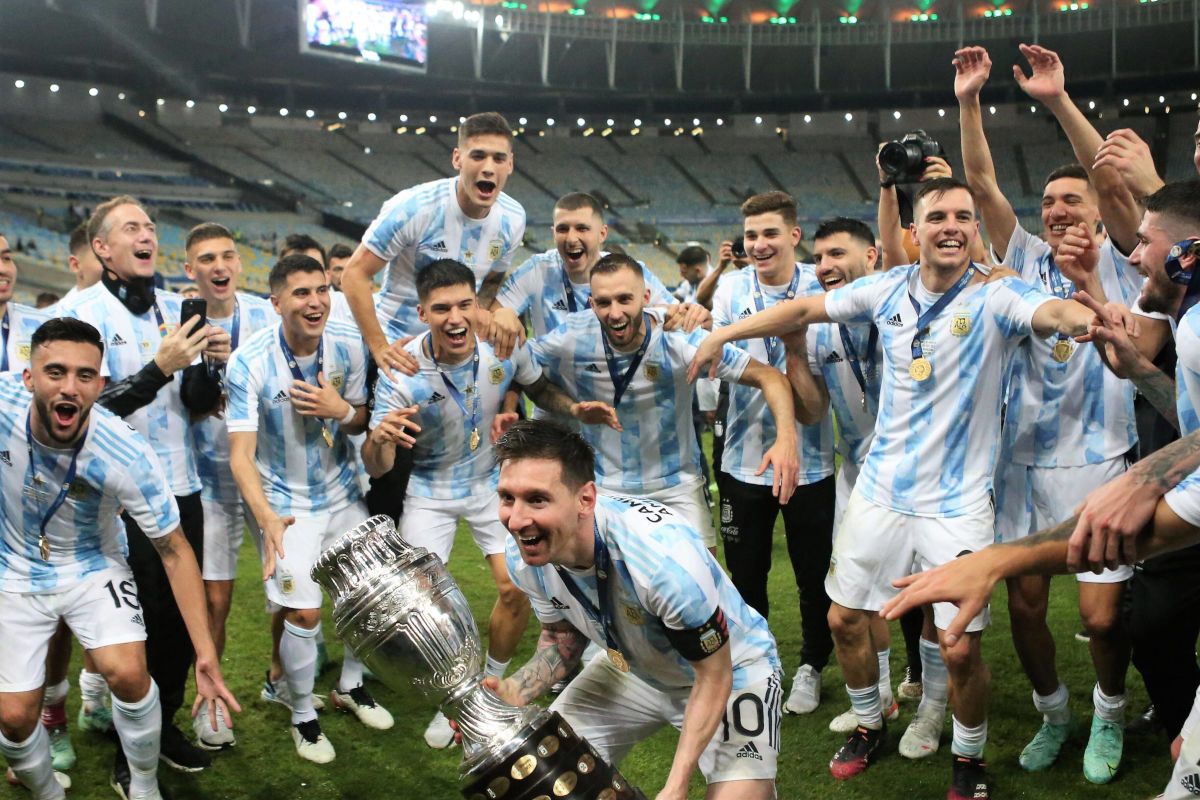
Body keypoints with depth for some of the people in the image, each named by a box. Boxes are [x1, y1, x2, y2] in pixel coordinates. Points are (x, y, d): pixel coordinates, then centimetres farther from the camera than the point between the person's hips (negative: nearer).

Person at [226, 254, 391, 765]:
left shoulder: (349, 346, -10)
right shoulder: (249, 363, -21)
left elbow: (362, 421, 3)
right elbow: (240, 454, -23)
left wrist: (340, 409, -22)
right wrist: (266, 518, -39)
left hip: (342, 492, 4)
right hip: (285, 503, -4)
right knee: (304, 614, -9)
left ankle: (350, 687, 36)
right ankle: (302, 716, 17)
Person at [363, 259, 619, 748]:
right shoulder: (402, 372, -28)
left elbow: (538, 387, 2)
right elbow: (377, 469, -26)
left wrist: (576, 410, -18)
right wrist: (379, 439, -50)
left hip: (493, 479, 2)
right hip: (432, 489, -2)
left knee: (516, 589, -4)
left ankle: (490, 688, 24)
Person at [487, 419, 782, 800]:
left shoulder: (662, 553, -38)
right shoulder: (523, 556, -20)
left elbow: (714, 676, -24)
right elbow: (563, 637, 0)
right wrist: (511, 692, -18)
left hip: (731, 668, -5)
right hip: (634, 665, 5)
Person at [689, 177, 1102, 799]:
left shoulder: (994, 297, -14)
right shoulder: (889, 289, -1)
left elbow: (1052, 311, -35)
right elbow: (805, 309, 9)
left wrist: (1091, 318, -58)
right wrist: (722, 334, 9)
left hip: (958, 506, -4)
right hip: (880, 492, 4)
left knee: (960, 648, -3)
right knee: (845, 620, 14)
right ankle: (869, 724, 41)